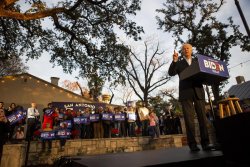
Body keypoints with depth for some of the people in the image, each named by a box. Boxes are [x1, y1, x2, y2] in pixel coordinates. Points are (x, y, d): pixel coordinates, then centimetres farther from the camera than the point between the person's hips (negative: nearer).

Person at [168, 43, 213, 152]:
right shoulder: (178, 63, 15)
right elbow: (171, 73, -3)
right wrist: (174, 61, -17)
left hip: (198, 92, 2)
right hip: (186, 93, -2)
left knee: (202, 117, -2)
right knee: (189, 118, -5)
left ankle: (205, 143, 3)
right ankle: (192, 144, -2)